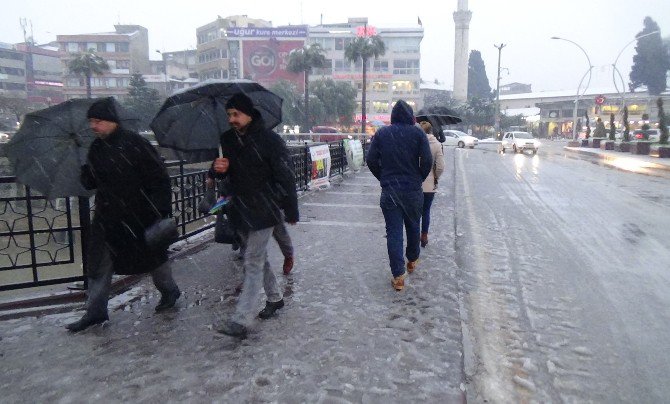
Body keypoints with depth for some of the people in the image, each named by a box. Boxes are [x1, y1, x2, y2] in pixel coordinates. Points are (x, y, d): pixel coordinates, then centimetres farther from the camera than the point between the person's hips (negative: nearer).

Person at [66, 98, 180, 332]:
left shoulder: (134, 143, -14)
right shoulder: (96, 148, 7)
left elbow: (159, 177, -15)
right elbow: (90, 183, 11)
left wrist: (162, 210, -18)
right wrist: (86, 174, -12)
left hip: (140, 215, -6)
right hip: (108, 216, 6)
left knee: (153, 256, 10)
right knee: (99, 262, 7)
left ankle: (169, 291, 34)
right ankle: (95, 311, 19)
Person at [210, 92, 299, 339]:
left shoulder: (269, 139, -14)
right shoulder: (228, 139, 5)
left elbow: (286, 177, -12)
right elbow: (223, 173, 14)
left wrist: (291, 212, -11)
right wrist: (217, 168, -11)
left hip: (264, 209, -7)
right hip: (242, 208, 7)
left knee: (253, 262, -8)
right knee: (258, 257, 19)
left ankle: (241, 320, -6)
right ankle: (274, 298, 38)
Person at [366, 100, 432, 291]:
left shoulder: (381, 133, 1)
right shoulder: (418, 133, -4)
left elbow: (371, 160, -2)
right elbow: (427, 161, -10)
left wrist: (384, 179, 10)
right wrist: (419, 179, 6)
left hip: (389, 190, 0)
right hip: (413, 190, 0)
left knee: (393, 232, 1)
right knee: (413, 226, 20)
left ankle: (398, 276, -1)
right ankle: (412, 260, 40)